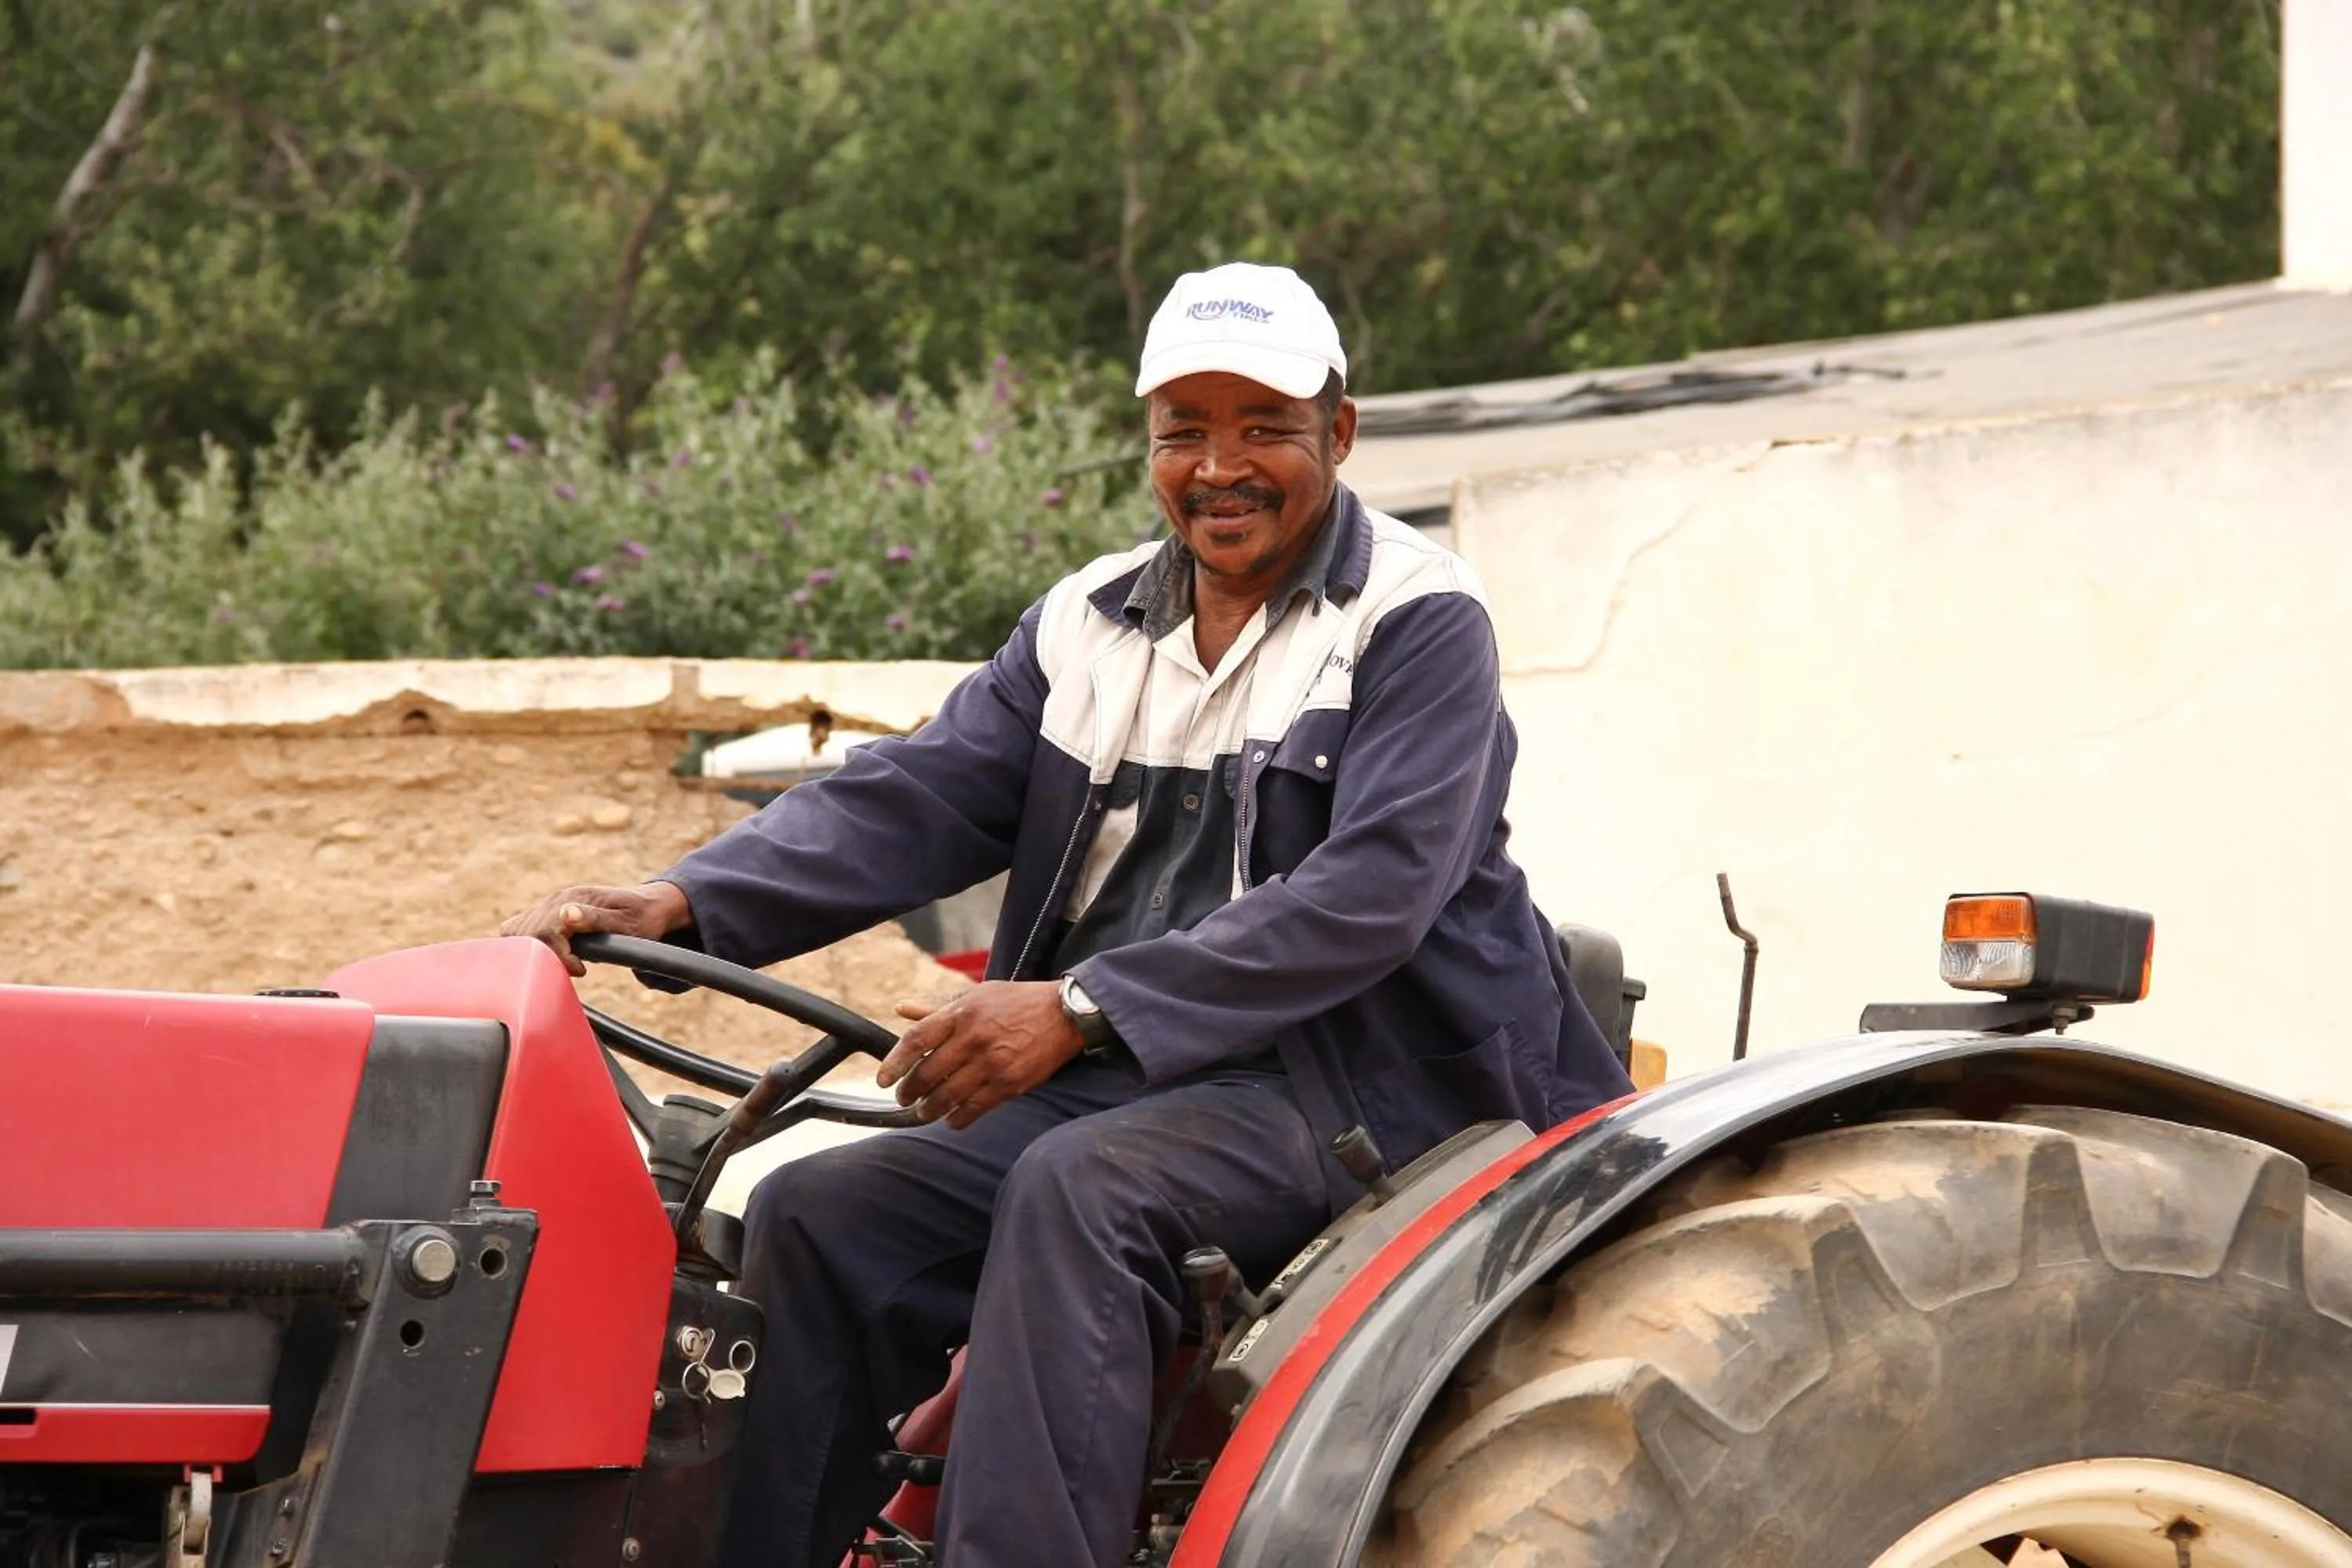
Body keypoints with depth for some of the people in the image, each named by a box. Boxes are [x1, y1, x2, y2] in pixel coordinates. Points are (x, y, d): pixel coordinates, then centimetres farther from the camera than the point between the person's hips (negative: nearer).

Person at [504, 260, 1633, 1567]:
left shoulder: (1417, 623, -5)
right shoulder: (1090, 624, 13)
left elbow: (1374, 887, -19)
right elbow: (916, 795, 2)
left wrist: (1085, 1005, -27)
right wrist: (686, 903, -17)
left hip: (1345, 1079, -6)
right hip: (1103, 1084, 6)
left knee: (1078, 1187, -33)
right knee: (817, 1214, -11)